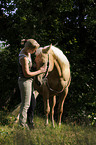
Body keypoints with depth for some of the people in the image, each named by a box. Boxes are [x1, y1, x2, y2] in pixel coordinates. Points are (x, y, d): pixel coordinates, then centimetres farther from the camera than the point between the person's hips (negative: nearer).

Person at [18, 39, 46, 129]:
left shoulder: (26, 51, 3)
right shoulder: (24, 58, -26)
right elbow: (26, 74, -23)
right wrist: (40, 71, -15)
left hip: (29, 81, 10)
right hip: (24, 82, -10)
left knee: (32, 103, 17)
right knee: (25, 105, 0)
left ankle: (30, 123, 28)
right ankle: (22, 125, 10)